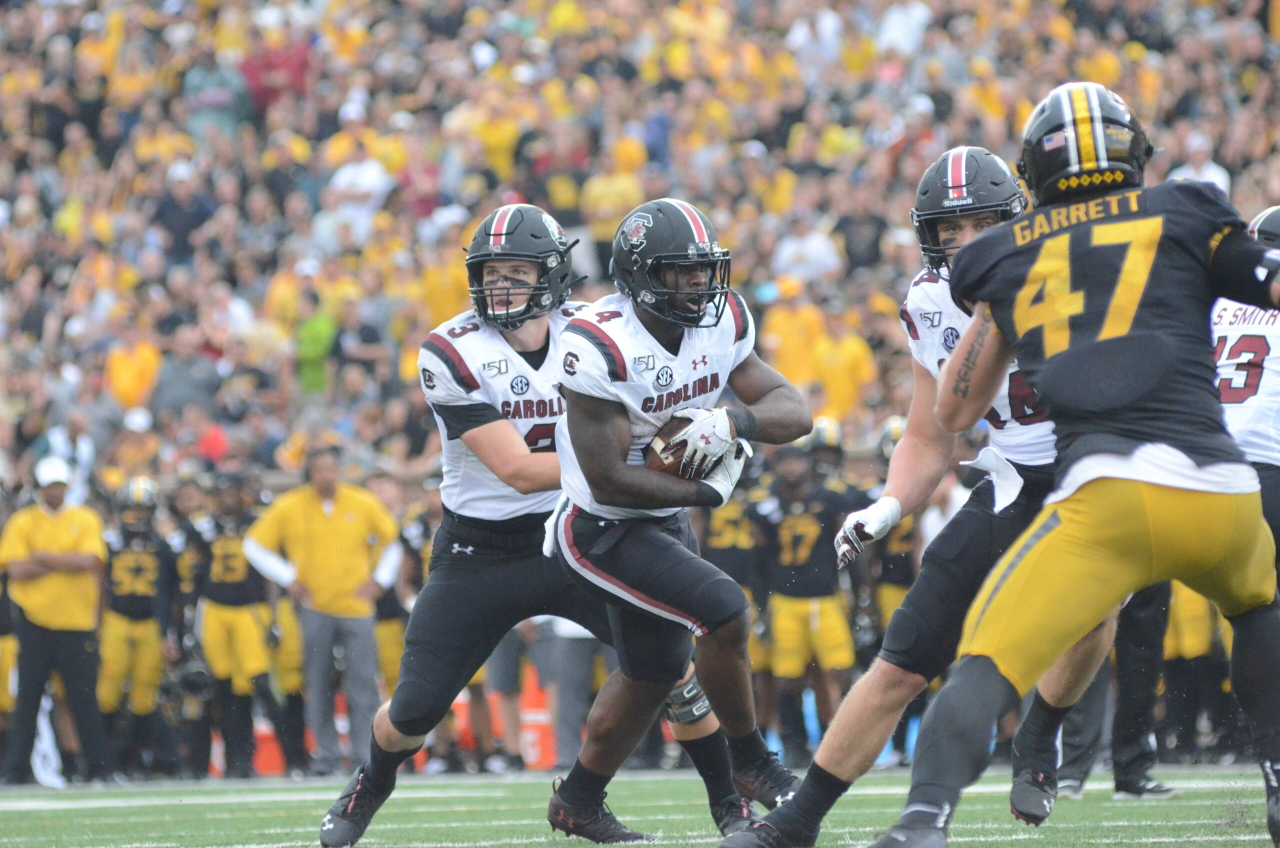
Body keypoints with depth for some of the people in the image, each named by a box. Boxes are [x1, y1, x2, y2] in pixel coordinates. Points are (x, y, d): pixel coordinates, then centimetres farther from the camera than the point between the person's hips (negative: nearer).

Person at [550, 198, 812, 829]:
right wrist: (708, 490, -18)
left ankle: (578, 800, 39)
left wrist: (732, 420, -27)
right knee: (723, 611, -23)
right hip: (603, 532, -8)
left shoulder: (720, 324, -5)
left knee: (653, 674, 19)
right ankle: (749, 763, -3)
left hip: (666, 521, 8)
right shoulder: (598, 346, -27)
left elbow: (793, 411, -6)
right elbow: (608, 478, -26)